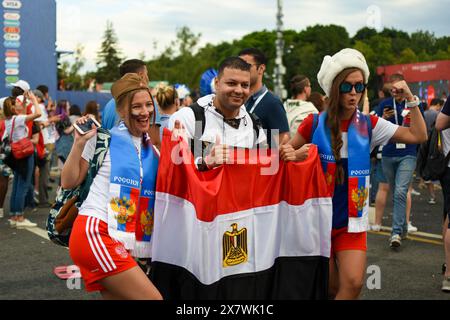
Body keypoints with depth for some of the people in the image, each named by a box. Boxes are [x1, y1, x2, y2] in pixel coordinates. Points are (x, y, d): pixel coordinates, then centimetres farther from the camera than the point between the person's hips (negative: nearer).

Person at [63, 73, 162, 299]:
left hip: (124, 243, 7)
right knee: (152, 297, -14)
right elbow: (68, 182, 1)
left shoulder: (151, 149, 15)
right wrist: (79, 143, -11)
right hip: (95, 232, -7)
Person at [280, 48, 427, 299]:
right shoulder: (315, 124, -7)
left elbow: (418, 136, -1)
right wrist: (291, 154, -16)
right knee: (330, 287, 6)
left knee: (353, 284, -12)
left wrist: (410, 98, -7)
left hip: (352, 218, 1)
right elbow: (288, 151, 7)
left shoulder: (369, 125, -1)